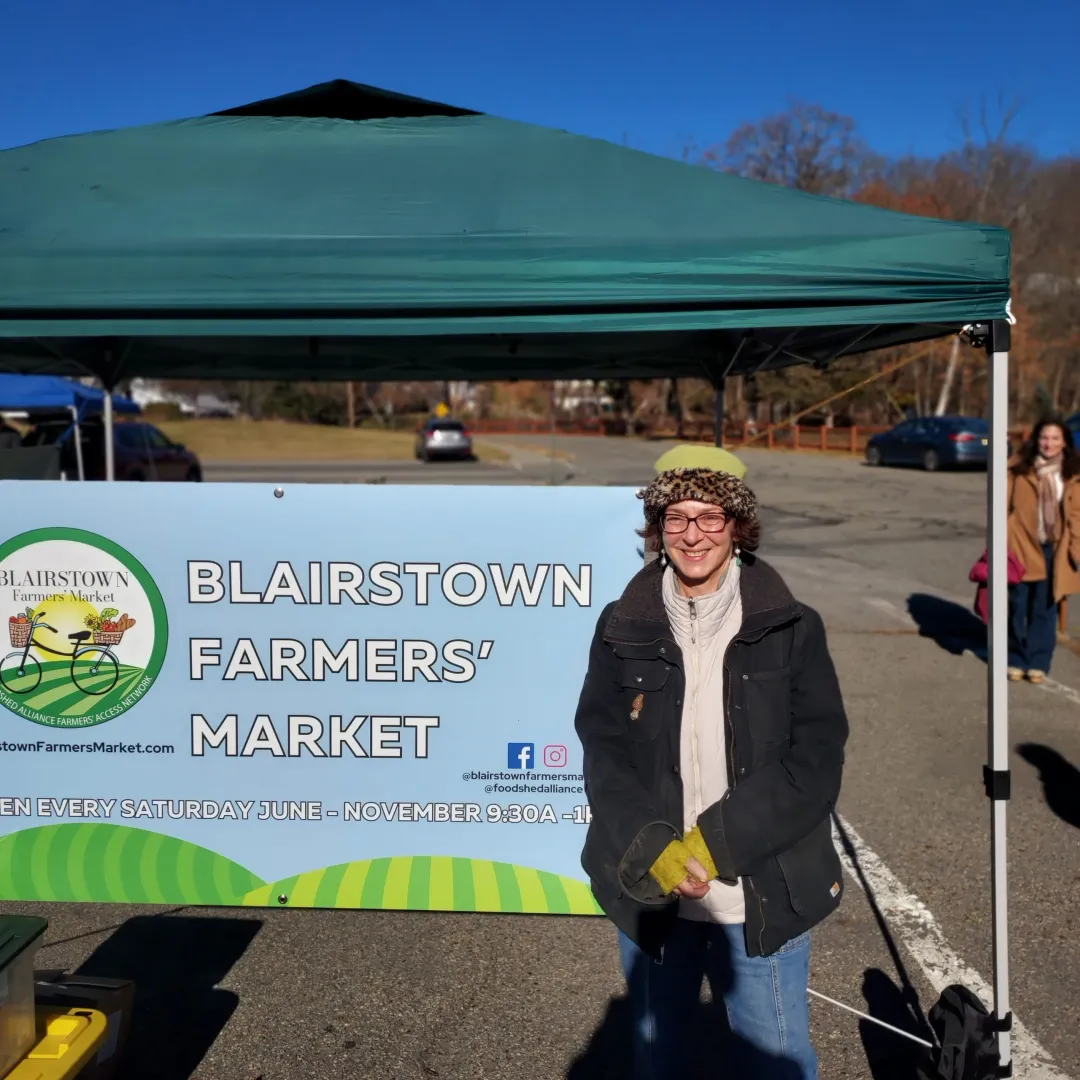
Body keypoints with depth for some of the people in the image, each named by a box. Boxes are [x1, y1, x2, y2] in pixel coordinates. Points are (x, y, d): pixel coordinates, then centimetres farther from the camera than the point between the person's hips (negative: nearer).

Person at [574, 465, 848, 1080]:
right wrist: (654, 852, -17)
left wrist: (712, 842, -18)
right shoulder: (623, 630, -1)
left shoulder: (792, 630, -5)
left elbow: (816, 761, -10)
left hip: (765, 898, -2)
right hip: (650, 892, 2)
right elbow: (604, 753, -2)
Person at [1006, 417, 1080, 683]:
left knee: (1044, 609, 7)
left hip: (1053, 551, 1)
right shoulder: (1019, 469, -2)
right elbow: (1004, 505, -2)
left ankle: (1038, 661, 19)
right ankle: (1017, 659, 20)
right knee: (1017, 607, 5)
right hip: (1021, 547, -1)